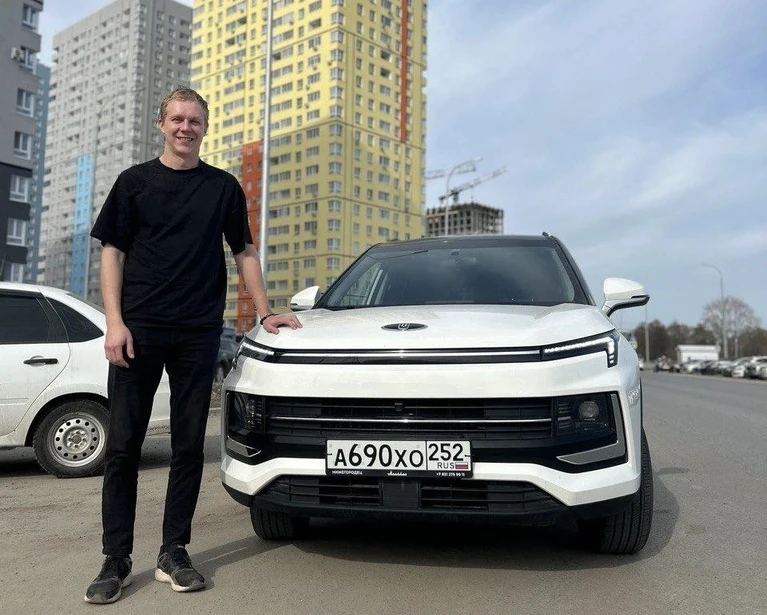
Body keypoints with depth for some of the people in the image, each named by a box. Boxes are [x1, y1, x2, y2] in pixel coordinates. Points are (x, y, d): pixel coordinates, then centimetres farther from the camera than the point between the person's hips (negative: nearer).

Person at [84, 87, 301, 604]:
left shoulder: (223, 187, 12)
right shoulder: (135, 181, 9)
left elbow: (244, 252, 16)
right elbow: (113, 252, 6)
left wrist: (265, 312, 7)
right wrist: (115, 322, -6)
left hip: (199, 332, 1)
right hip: (138, 328, 0)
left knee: (189, 445, 4)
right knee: (123, 444, 0)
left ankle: (174, 553, 15)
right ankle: (117, 560, 10)